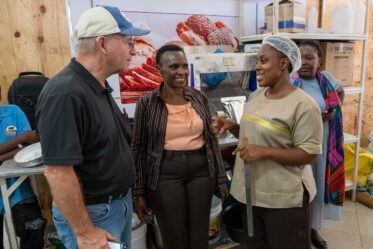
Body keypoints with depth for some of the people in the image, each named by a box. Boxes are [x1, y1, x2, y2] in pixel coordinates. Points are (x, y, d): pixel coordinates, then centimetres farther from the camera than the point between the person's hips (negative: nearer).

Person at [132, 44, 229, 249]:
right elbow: (139, 149, -2)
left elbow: (211, 139, 9)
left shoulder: (199, 98, 3)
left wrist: (220, 176, 9)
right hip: (165, 174, -3)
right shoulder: (147, 102, -6)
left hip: (201, 171, 3)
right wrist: (139, 192, -1)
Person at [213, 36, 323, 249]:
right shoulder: (256, 96, 5)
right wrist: (231, 126, -3)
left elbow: (309, 155, -18)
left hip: (285, 199, -7)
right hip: (252, 192, 7)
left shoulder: (303, 105, -18)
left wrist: (265, 152, -27)